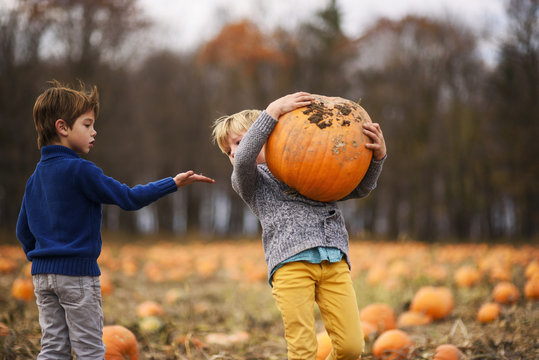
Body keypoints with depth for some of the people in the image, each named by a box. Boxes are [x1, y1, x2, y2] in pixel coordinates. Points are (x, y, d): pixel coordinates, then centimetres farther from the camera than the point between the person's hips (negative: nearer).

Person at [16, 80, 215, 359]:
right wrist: (173, 183, -13)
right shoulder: (78, 170, -14)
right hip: (76, 272, -7)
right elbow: (128, 198, -14)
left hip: (42, 274, 7)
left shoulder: (36, 177, 11)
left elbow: (23, 230, 15)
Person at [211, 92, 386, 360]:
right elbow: (243, 159, -7)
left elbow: (359, 188, 26)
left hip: (334, 260, 3)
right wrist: (273, 111, -8)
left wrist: (377, 157, 7)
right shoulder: (247, 180, 18)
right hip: (290, 264, -3)